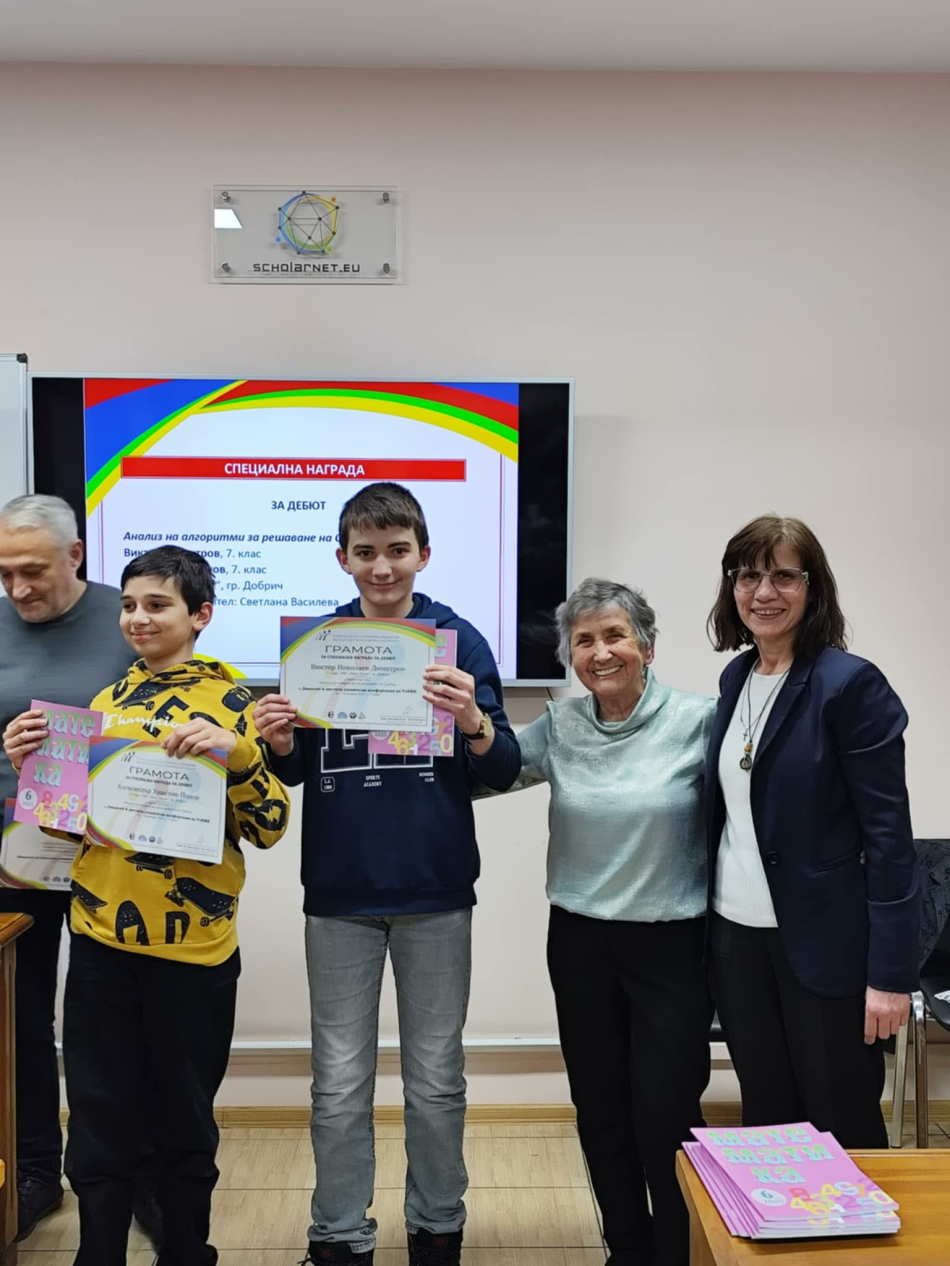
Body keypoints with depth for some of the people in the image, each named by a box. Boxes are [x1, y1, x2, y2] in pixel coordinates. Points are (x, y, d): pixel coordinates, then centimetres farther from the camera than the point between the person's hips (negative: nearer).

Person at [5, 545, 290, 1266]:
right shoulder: (105, 704, 9)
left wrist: (236, 751, -24)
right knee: (98, 1126, 12)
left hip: (193, 946, -3)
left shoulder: (231, 706, -4)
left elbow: (269, 827, -9)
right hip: (101, 941, 4)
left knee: (185, 1125, 12)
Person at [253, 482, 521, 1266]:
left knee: (436, 1078, 13)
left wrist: (474, 722, -27)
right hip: (339, 890, 1)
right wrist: (281, 745, -15)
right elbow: (297, 771, 7)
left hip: (435, 891, -1)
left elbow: (502, 771, -6)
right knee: (339, 1082, 12)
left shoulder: (458, 639, -4)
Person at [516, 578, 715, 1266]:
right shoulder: (560, 726, 0)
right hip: (580, 942, 4)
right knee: (601, 1115, 15)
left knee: (665, 1120, 2)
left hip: (672, 945, -3)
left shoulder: (697, 720, -11)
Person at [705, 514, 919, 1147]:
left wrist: (892, 971, -15)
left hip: (824, 944, -6)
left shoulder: (851, 684, -12)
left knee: (844, 1133, 8)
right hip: (737, 937, 6)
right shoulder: (735, 678, 7)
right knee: (766, 1121, 16)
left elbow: (889, 834, -13)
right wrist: (711, 922, 12)